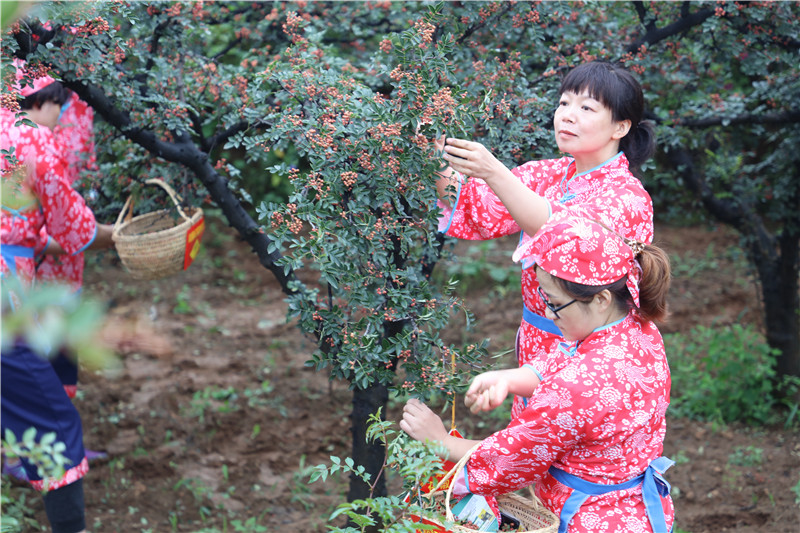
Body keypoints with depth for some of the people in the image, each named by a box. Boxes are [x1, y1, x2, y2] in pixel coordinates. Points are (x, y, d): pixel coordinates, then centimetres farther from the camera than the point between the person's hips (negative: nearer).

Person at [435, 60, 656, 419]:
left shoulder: (627, 196, -15)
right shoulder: (548, 175, 7)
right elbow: (471, 210, -1)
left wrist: (493, 174, -43)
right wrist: (440, 163, -20)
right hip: (535, 349, 6)